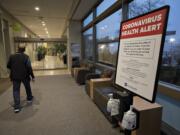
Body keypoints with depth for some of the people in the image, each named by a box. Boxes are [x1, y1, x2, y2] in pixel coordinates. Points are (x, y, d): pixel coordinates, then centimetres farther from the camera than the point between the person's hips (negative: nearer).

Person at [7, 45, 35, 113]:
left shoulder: (12, 56, -2)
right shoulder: (26, 57, -11)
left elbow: (8, 66, 5)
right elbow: (29, 67, -15)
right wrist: (32, 76, -8)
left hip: (15, 76, 2)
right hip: (24, 76, -1)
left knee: (16, 90, 6)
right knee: (27, 88, 20)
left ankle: (16, 107, 3)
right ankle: (29, 98, 42)